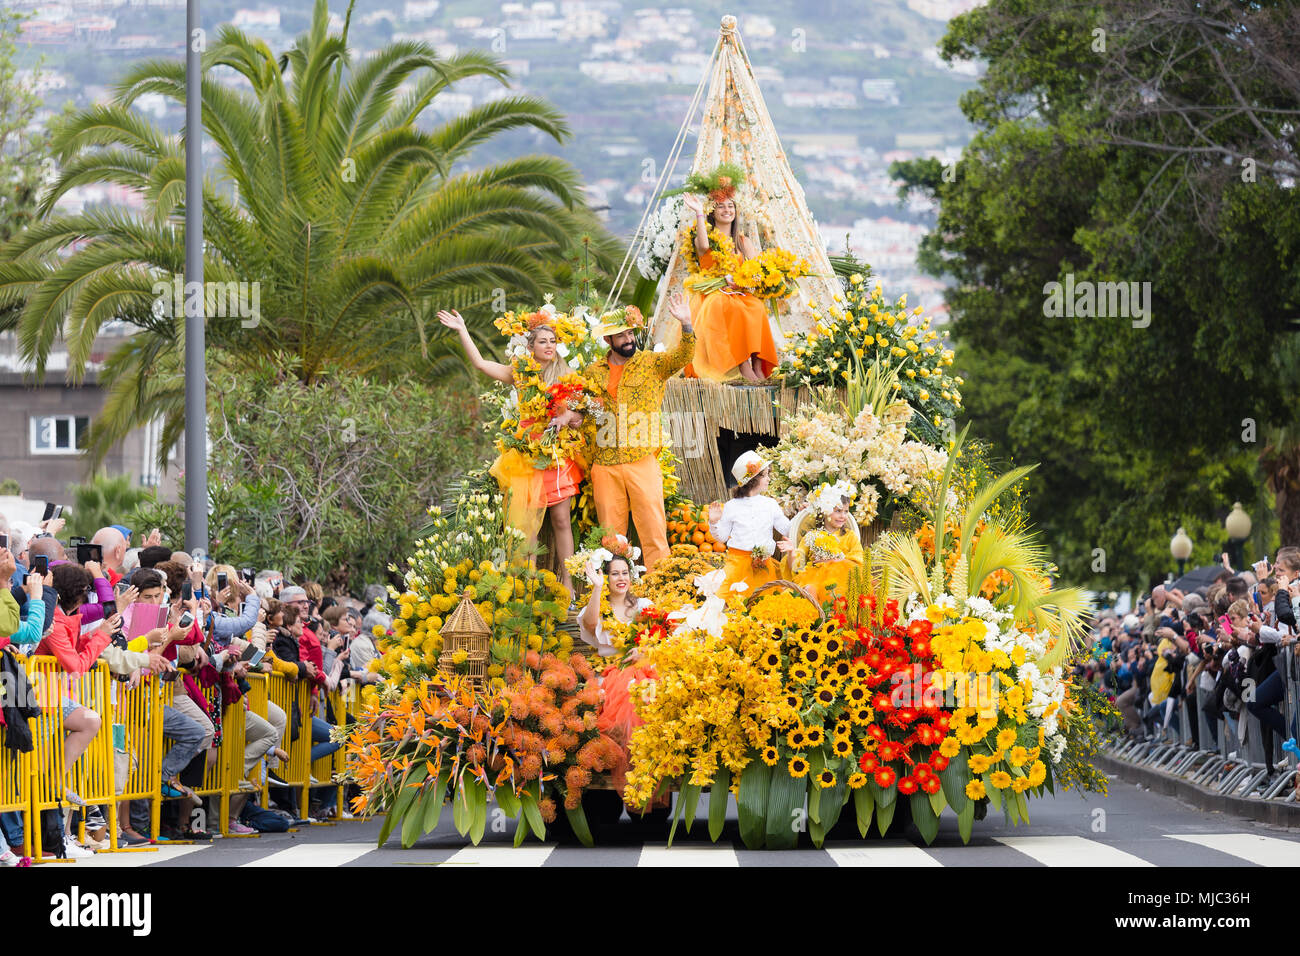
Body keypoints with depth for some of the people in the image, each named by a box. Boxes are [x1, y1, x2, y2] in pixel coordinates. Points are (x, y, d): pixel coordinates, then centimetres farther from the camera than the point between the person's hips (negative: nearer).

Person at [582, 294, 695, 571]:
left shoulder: (652, 363, 4)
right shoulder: (593, 372, 12)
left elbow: (683, 355, -12)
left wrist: (686, 324, -27)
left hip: (643, 461, -2)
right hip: (605, 464, 2)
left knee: (653, 527, -6)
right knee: (610, 533, 7)